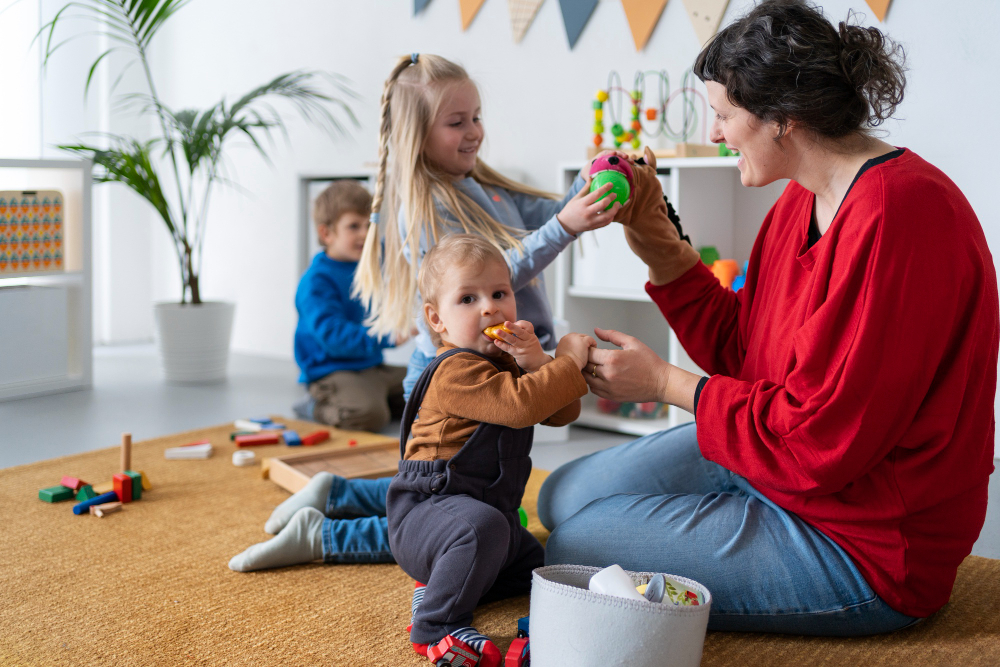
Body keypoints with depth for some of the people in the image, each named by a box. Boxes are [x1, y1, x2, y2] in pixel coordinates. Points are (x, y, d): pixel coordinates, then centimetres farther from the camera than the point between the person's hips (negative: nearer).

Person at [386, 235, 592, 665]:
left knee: (532, 564, 26)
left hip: (492, 509, 10)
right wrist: (568, 361, -26)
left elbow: (561, 415, 2)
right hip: (427, 509, -10)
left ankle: (437, 584, 15)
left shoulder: (506, 363, 11)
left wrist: (537, 364, -15)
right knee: (481, 526, -42)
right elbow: (520, 405, -35)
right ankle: (437, 626, -25)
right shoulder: (456, 370, -20)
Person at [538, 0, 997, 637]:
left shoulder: (895, 215, -28)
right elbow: (741, 349, 10)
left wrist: (664, 382, -15)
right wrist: (657, 242, 1)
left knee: (575, 552, -10)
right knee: (563, 497, 10)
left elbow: (818, 439, -27)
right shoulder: (806, 199, 4)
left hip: (867, 547, -9)